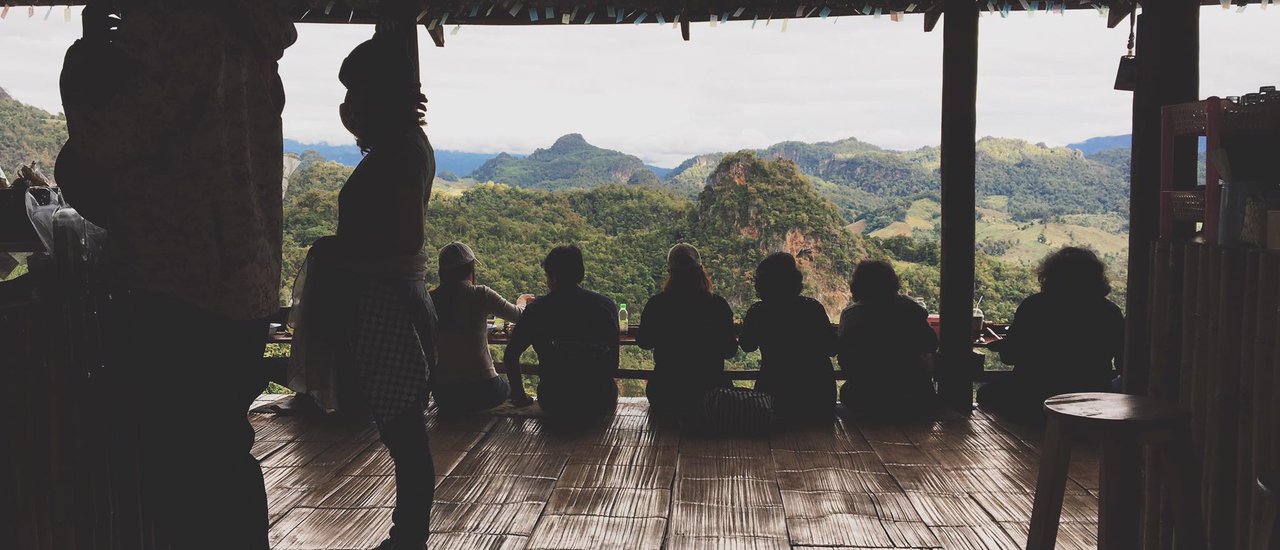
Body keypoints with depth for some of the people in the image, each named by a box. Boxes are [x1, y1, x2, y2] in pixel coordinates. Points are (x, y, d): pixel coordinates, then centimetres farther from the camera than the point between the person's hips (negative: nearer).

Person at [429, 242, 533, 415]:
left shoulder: (430, 299, -3)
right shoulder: (480, 295, -11)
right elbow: (518, 316, 2)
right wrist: (520, 302, 27)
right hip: (482, 391, -3)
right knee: (513, 389, 30)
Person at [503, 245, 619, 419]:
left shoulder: (537, 308, 1)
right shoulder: (607, 305, 3)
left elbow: (510, 356, 3)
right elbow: (614, 361, 9)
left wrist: (519, 396, 17)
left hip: (553, 404, 0)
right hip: (599, 404, 0)